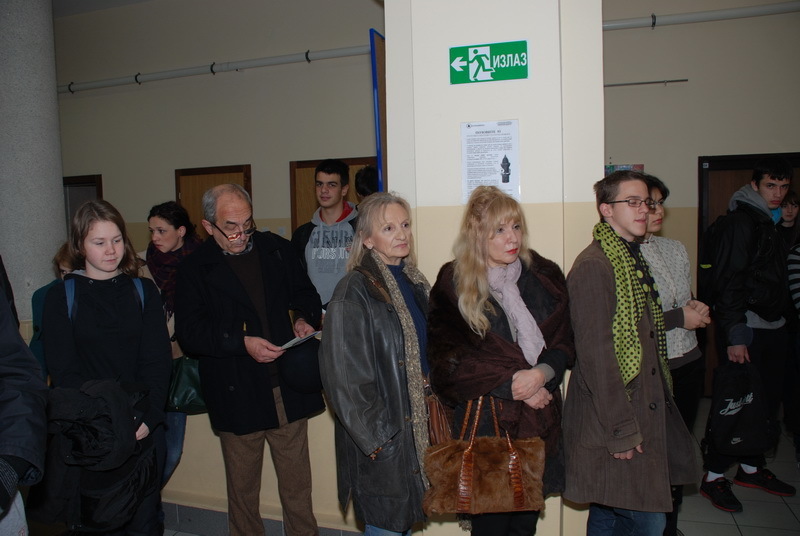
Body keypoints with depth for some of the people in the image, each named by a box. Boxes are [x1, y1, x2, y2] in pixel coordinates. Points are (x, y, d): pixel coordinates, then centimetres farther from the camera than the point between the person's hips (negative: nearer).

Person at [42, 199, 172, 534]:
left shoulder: (143, 292, 6)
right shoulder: (61, 297, 2)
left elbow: (157, 361, 0)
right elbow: (63, 370, -3)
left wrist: (148, 418, -14)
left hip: (144, 428, 1)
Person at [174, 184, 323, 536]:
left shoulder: (277, 250, 7)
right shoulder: (195, 269, -2)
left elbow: (306, 294, 18)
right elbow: (189, 334, -8)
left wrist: (304, 319, -4)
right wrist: (241, 342, -19)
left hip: (289, 387, 2)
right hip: (237, 396, -2)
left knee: (297, 485, 11)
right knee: (242, 489, 14)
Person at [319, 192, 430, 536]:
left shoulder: (414, 283, 8)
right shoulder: (354, 291, -16)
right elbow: (345, 376, -17)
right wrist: (374, 439, -14)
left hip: (417, 427, 7)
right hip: (381, 436, -7)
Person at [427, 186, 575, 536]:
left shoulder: (545, 277, 4)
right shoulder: (453, 284, -6)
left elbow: (565, 341, 5)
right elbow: (449, 360, -10)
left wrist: (542, 372, -16)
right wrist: (510, 383, -15)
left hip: (539, 420, 4)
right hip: (484, 422, -3)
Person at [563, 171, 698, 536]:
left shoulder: (633, 259, 13)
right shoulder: (593, 266, -18)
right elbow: (595, 354, -21)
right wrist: (621, 429, -19)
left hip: (646, 407, 9)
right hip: (613, 421, -9)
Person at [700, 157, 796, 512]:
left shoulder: (770, 222, 17)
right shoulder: (740, 221, -11)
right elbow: (727, 282, -18)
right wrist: (734, 336, -21)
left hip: (773, 327, 9)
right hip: (747, 330, -9)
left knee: (768, 400, 13)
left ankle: (751, 466, 29)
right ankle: (714, 477, 6)